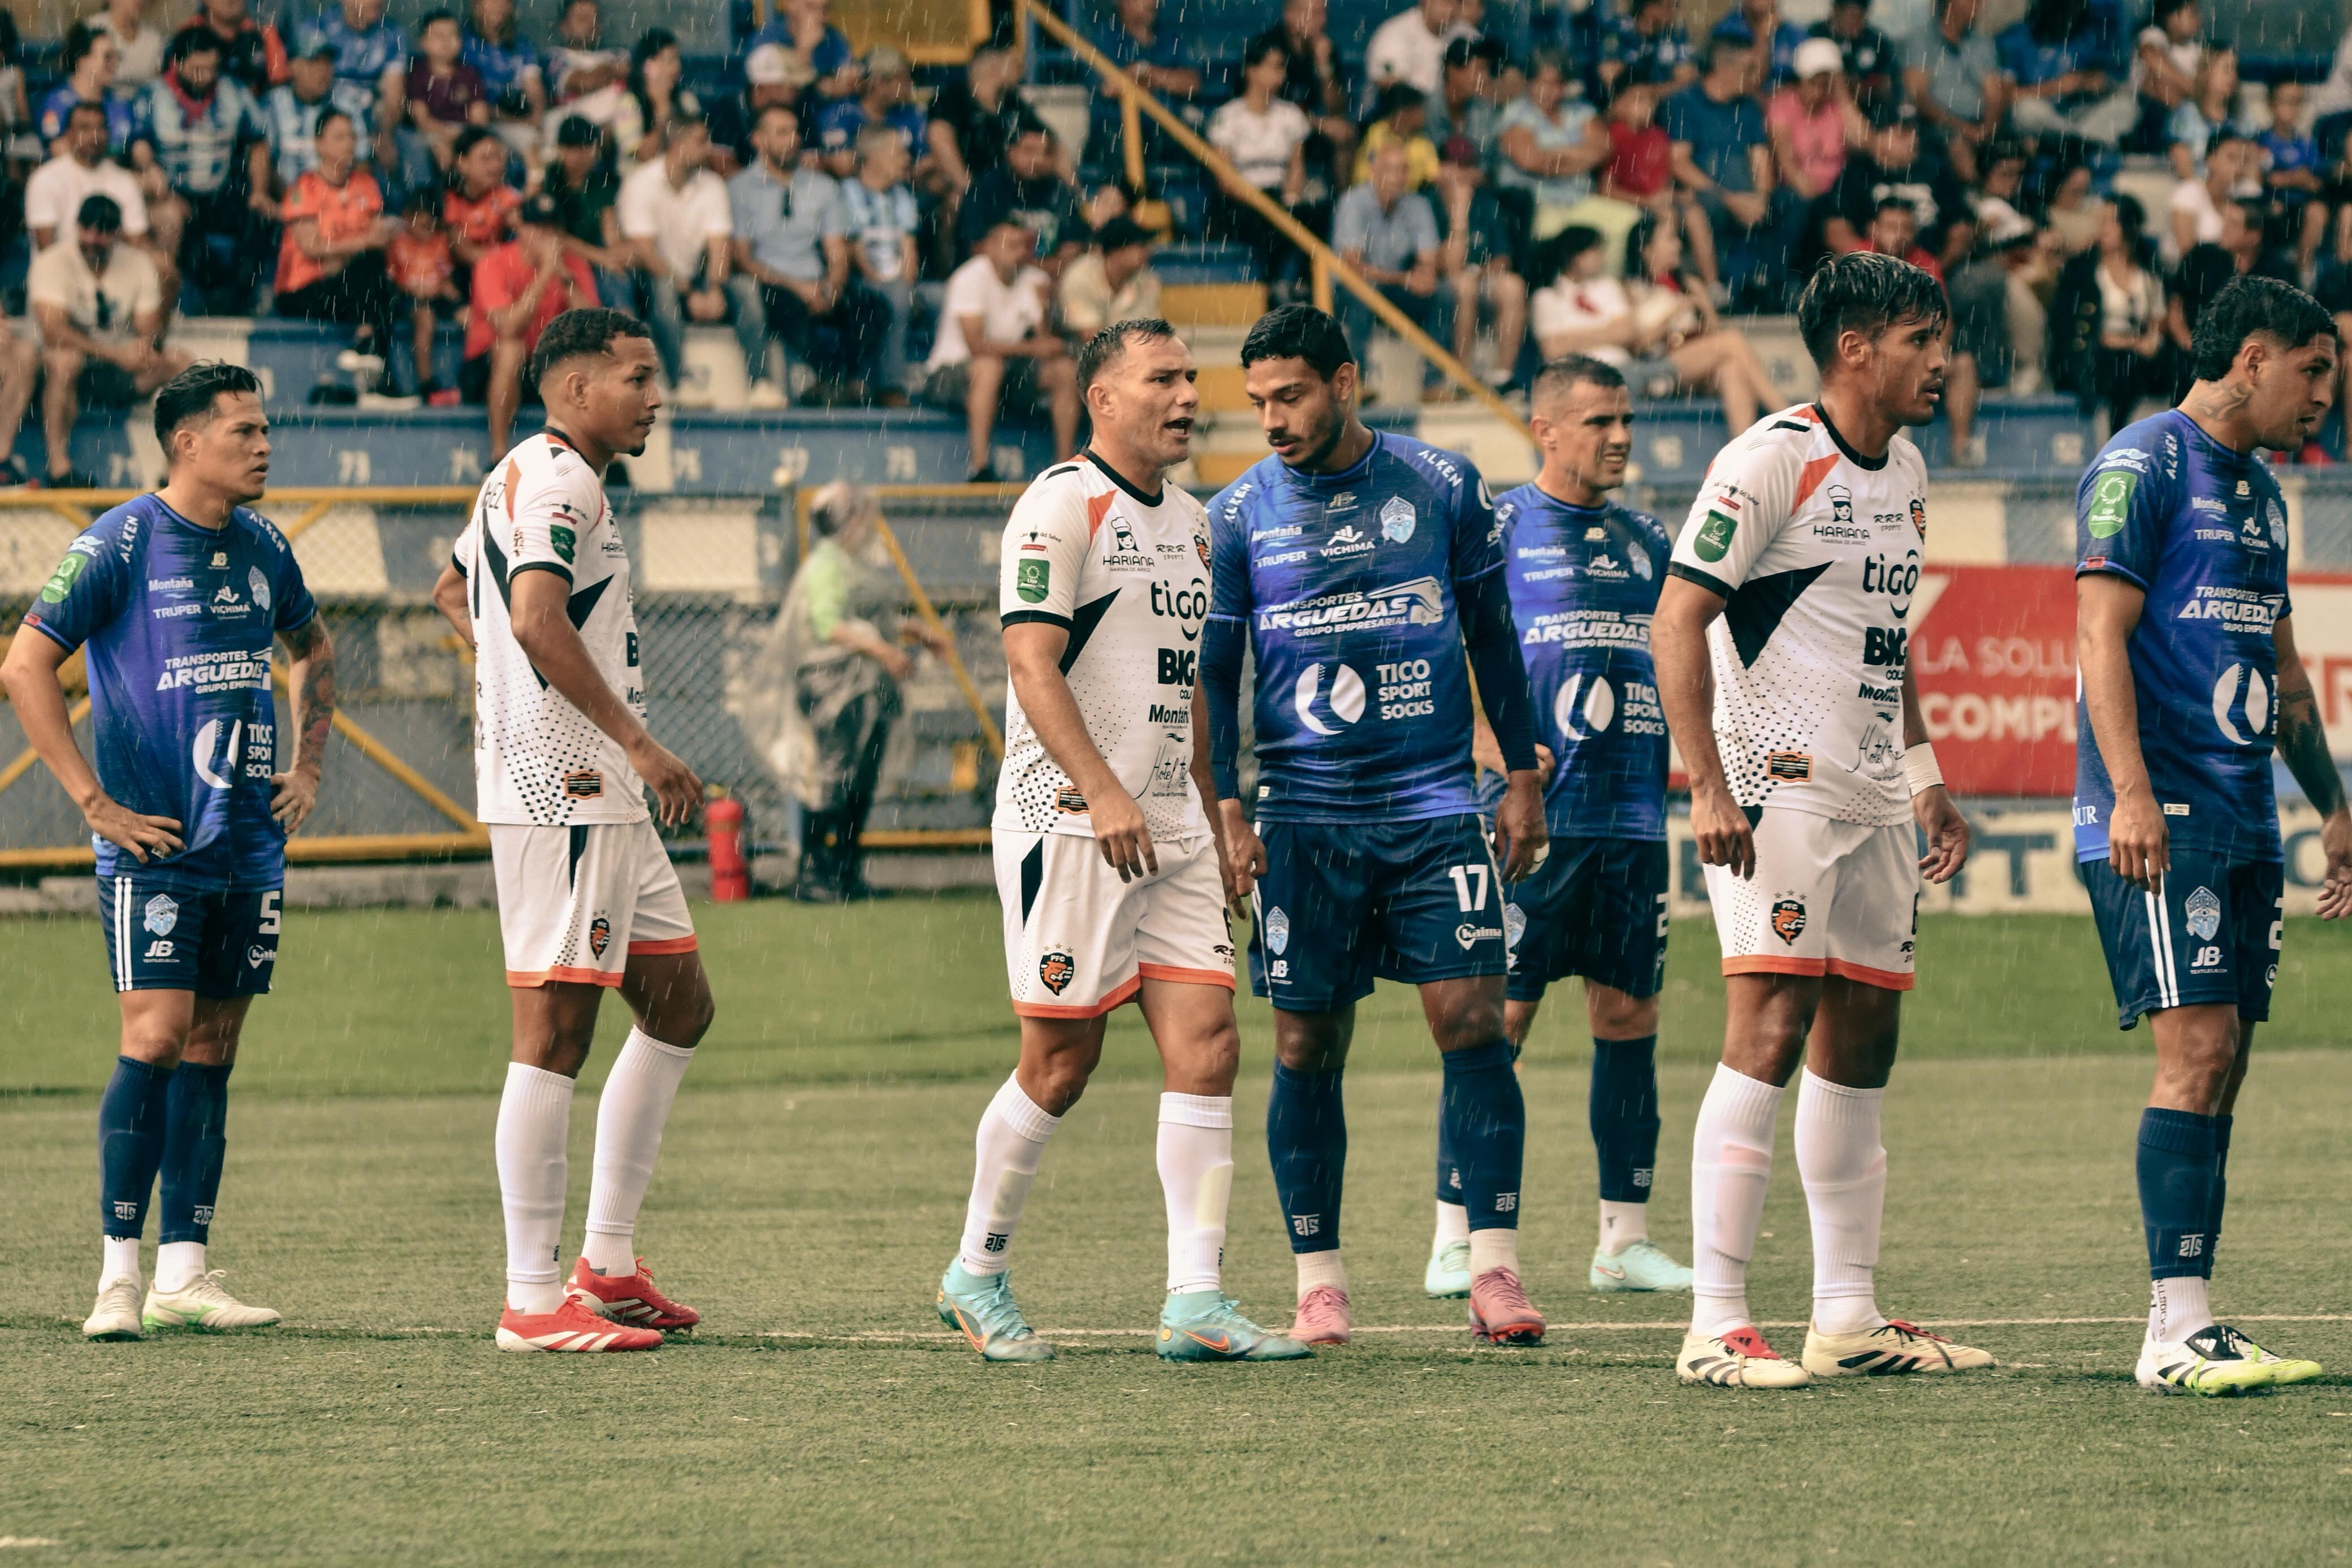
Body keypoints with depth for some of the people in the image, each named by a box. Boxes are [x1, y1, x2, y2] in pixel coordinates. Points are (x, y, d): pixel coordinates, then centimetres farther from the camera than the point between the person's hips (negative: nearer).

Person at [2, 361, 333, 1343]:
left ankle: (184, 1272, 8)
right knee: (155, 1040, -11)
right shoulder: (118, 546, -8)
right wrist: (95, 802, -12)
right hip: (153, 847, -6)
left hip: (249, 847, 6)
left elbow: (312, 651, 29)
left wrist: (308, 766, 16)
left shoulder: (262, 550, 10)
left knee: (212, 1050, 6)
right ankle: (120, 1274, -7)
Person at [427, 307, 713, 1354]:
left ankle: (607, 1259, 18)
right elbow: (537, 618, -27)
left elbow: (451, 591, 37)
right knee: (554, 1032, -9)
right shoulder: (557, 481, -12)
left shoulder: (522, 479, 21)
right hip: (560, 796, -11)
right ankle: (533, 1299, -8)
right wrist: (638, 742, -26)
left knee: (678, 1005, 15)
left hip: (601, 799, 11)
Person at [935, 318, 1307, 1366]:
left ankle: (1196, 1302, -5)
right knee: (1062, 1061, -3)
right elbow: (1031, 661, -16)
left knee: (1206, 1046, -3)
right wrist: (1102, 793, -25)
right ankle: (976, 1275, 15)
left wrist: (1216, 821, 23)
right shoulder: (1061, 505, -8)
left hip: (1170, 831, 8)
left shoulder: (1186, 520, 18)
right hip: (1068, 826, -8)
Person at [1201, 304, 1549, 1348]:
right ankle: (1318, 1282, 10)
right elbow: (1212, 672, 7)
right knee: (1307, 1048, 2)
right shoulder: (1237, 515, 4)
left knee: (1472, 1022, -9)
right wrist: (1224, 810, -3)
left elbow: (1491, 635, 11)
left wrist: (1522, 777, 9)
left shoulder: (1443, 487, 4)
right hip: (1303, 819, 1)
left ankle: (1495, 1270, -8)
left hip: (1436, 808, -1)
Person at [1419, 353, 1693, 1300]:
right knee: (1497, 1019, -6)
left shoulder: (1647, 541, 16)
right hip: (1529, 819, -5)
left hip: (1634, 819, 6)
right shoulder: (1494, 529, -1)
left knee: (1628, 1018, 6)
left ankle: (1624, 1239, 11)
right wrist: (1494, 747, -18)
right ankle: (1456, 1241, -2)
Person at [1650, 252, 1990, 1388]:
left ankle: (1847, 1316, 17)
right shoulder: (1770, 462, -12)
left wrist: (1924, 776, 21)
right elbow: (1676, 622, -14)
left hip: (1871, 802, 9)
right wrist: (1707, 787, -21)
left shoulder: (1905, 472, 14)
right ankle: (1718, 1324, -15)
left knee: (1862, 1040, 10)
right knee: (1770, 1031, -14)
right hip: (1777, 787, -9)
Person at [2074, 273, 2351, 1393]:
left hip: (2243, 823, 9)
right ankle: (2177, 1331, -17)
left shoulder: (2258, 490, 20)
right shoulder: (2143, 468, -7)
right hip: (2161, 822, -9)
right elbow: (2102, 636, -14)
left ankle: (2186, 1329, 6)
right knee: (2199, 1047, -15)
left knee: (2219, 1063, 5)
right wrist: (2131, 793, -24)